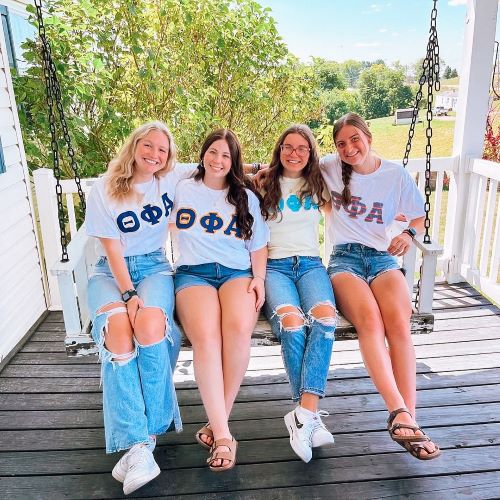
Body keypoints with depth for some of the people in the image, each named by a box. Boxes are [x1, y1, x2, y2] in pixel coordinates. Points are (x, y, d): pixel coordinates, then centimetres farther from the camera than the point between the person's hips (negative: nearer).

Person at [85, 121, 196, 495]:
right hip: (111, 271, 0)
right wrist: (128, 293, -18)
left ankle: (147, 433, -22)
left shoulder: (173, 180, 6)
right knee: (118, 329, -33)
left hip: (155, 267, 1)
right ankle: (137, 443, -32)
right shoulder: (105, 189, 1)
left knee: (150, 323, -34)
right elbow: (112, 247, -6)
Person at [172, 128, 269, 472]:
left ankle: (217, 422, -18)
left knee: (239, 328, -34)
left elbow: (258, 245, 18)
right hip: (193, 272, 0)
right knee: (205, 335, -33)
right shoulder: (181, 189, 18)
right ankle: (223, 435, -29)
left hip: (237, 272, 1)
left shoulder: (246, 197, 20)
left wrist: (259, 278, 4)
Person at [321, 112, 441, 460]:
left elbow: (418, 218, 18)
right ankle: (400, 412, -36)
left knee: (399, 322, -30)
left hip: (384, 257, 1)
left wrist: (409, 234, -5)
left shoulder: (396, 174, 10)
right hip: (345, 259, -1)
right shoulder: (329, 168, 10)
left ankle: (408, 417, -27)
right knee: (370, 319, -33)